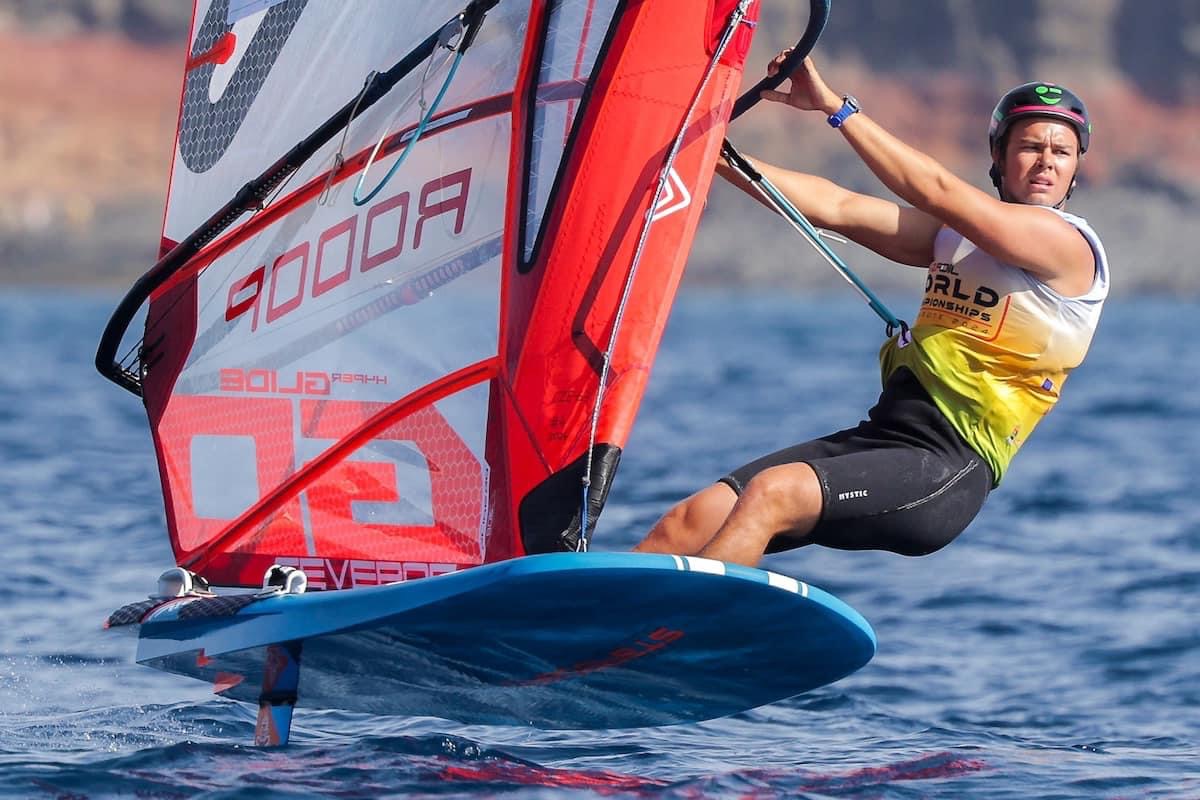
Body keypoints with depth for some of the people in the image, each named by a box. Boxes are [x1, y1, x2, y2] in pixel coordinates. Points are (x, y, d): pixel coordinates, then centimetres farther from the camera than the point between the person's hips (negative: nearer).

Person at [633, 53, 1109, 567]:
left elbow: (936, 193, -15)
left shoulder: (1066, 241, -5)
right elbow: (839, 208, 13)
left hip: (949, 471, -7)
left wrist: (835, 106, -15)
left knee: (772, 494, -29)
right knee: (688, 524, -8)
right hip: (876, 435, 8)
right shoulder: (955, 233, 19)